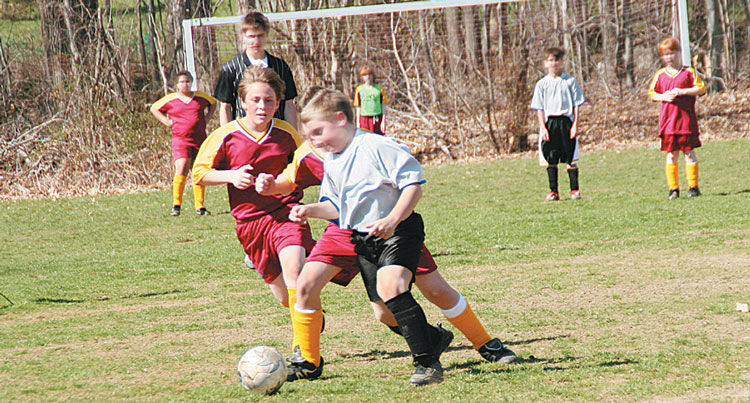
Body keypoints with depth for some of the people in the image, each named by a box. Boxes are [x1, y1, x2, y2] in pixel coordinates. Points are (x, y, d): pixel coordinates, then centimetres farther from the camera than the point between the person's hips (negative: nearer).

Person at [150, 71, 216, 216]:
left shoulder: (200, 97, 9)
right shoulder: (170, 100, 4)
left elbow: (213, 103, 30)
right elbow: (154, 108, 18)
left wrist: (207, 117, 14)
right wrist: (167, 122, 5)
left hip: (199, 139, 3)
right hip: (180, 139, -3)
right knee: (181, 168, -19)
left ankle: (199, 206, 12)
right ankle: (176, 205, -14)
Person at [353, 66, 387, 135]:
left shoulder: (379, 88, 7)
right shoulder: (359, 89, 7)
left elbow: (383, 106, 5)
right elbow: (358, 107, 9)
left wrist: (383, 121, -3)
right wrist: (358, 123, 4)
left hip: (377, 119, 0)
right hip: (364, 119, 0)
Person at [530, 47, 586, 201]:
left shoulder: (570, 81, 4)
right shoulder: (542, 84, 6)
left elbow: (577, 105, 4)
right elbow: (539, 108, 5)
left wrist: (575, 124, -5)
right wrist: (543, 127, -5)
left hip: (566, 121, -1)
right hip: (549, 123, 1)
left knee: (571, 158, -1)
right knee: (551, 160, 2)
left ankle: (575, 189, 6)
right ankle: (553, 191, 8)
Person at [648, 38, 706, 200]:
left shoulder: (688, 72, 3)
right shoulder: (660, 75, 10)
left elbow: (701, 89, -1)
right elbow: (652, 94, 14)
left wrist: (681, 92, -12)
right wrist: (663, 96, -7)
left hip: (686, 118, -2)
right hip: (668, 119, 2)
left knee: (689, 152, -2)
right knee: (671, 154, 2)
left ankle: (693, 187, 4)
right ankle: (673, 189, 6)